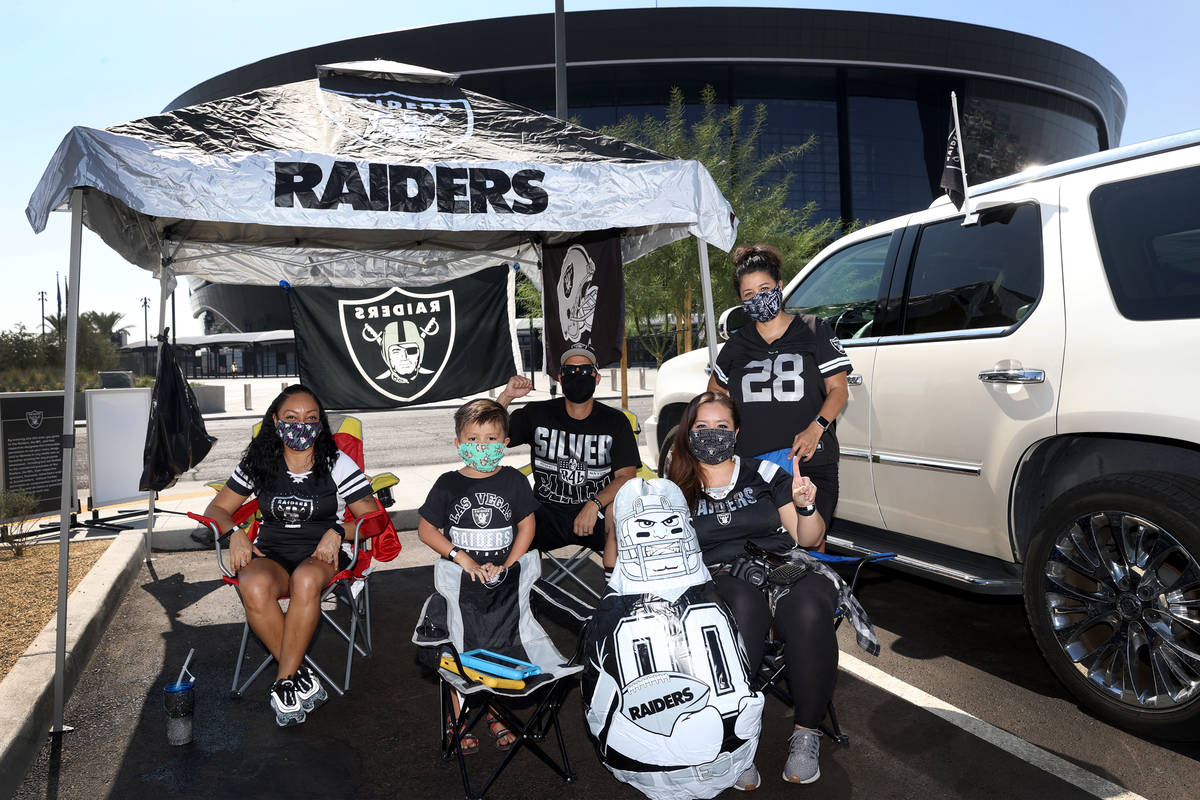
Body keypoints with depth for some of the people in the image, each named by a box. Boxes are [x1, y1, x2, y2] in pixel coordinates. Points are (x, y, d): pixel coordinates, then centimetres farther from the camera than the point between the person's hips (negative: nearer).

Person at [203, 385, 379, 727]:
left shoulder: (337, 463, 2)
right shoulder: (258, 463, 9)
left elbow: (373, 518, 1)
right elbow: (216, 509, 15)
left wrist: (337, 532, -18)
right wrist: (234, 533, -7)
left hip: (322, 554, -2)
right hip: (271, 554, 2)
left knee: (305, 579, -39)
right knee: (253, 587, -34)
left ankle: (284, 682, -25)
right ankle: (304, 680, -23)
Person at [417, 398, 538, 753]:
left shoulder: (513, 481, -1)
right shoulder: (448, 484, -4)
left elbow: (526, 527, 2)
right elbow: (426, 529, -2)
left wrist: (506, 566, -8)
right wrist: (462, 558, -12)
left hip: (503, 581, 1)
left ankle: (495, 714, 29)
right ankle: (458, 720, 22)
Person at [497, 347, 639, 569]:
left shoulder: (615, 421, 3)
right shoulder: (537, 414, 6)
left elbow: (627, 475, -7)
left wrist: (594, 504, -24)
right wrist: (506, 397, -15)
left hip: (597, 512, -1)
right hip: (546, 513, 1)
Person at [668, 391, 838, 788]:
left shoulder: (765, 474, 14)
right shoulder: (677, 491, 15)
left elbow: (808, 540, 13)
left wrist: (806, 507, -7)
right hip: (720, 577, -1)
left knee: (808, 612, -35)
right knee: (743, 608, -38)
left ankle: (806, 732, -15)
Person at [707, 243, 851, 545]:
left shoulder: (814, 330, 6)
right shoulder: (737, 344, 15)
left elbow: (838, 389, 3)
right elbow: (715, 389, 30)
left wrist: (815, 429, -14)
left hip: (809, 461, -2)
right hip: (751, 463, 3)